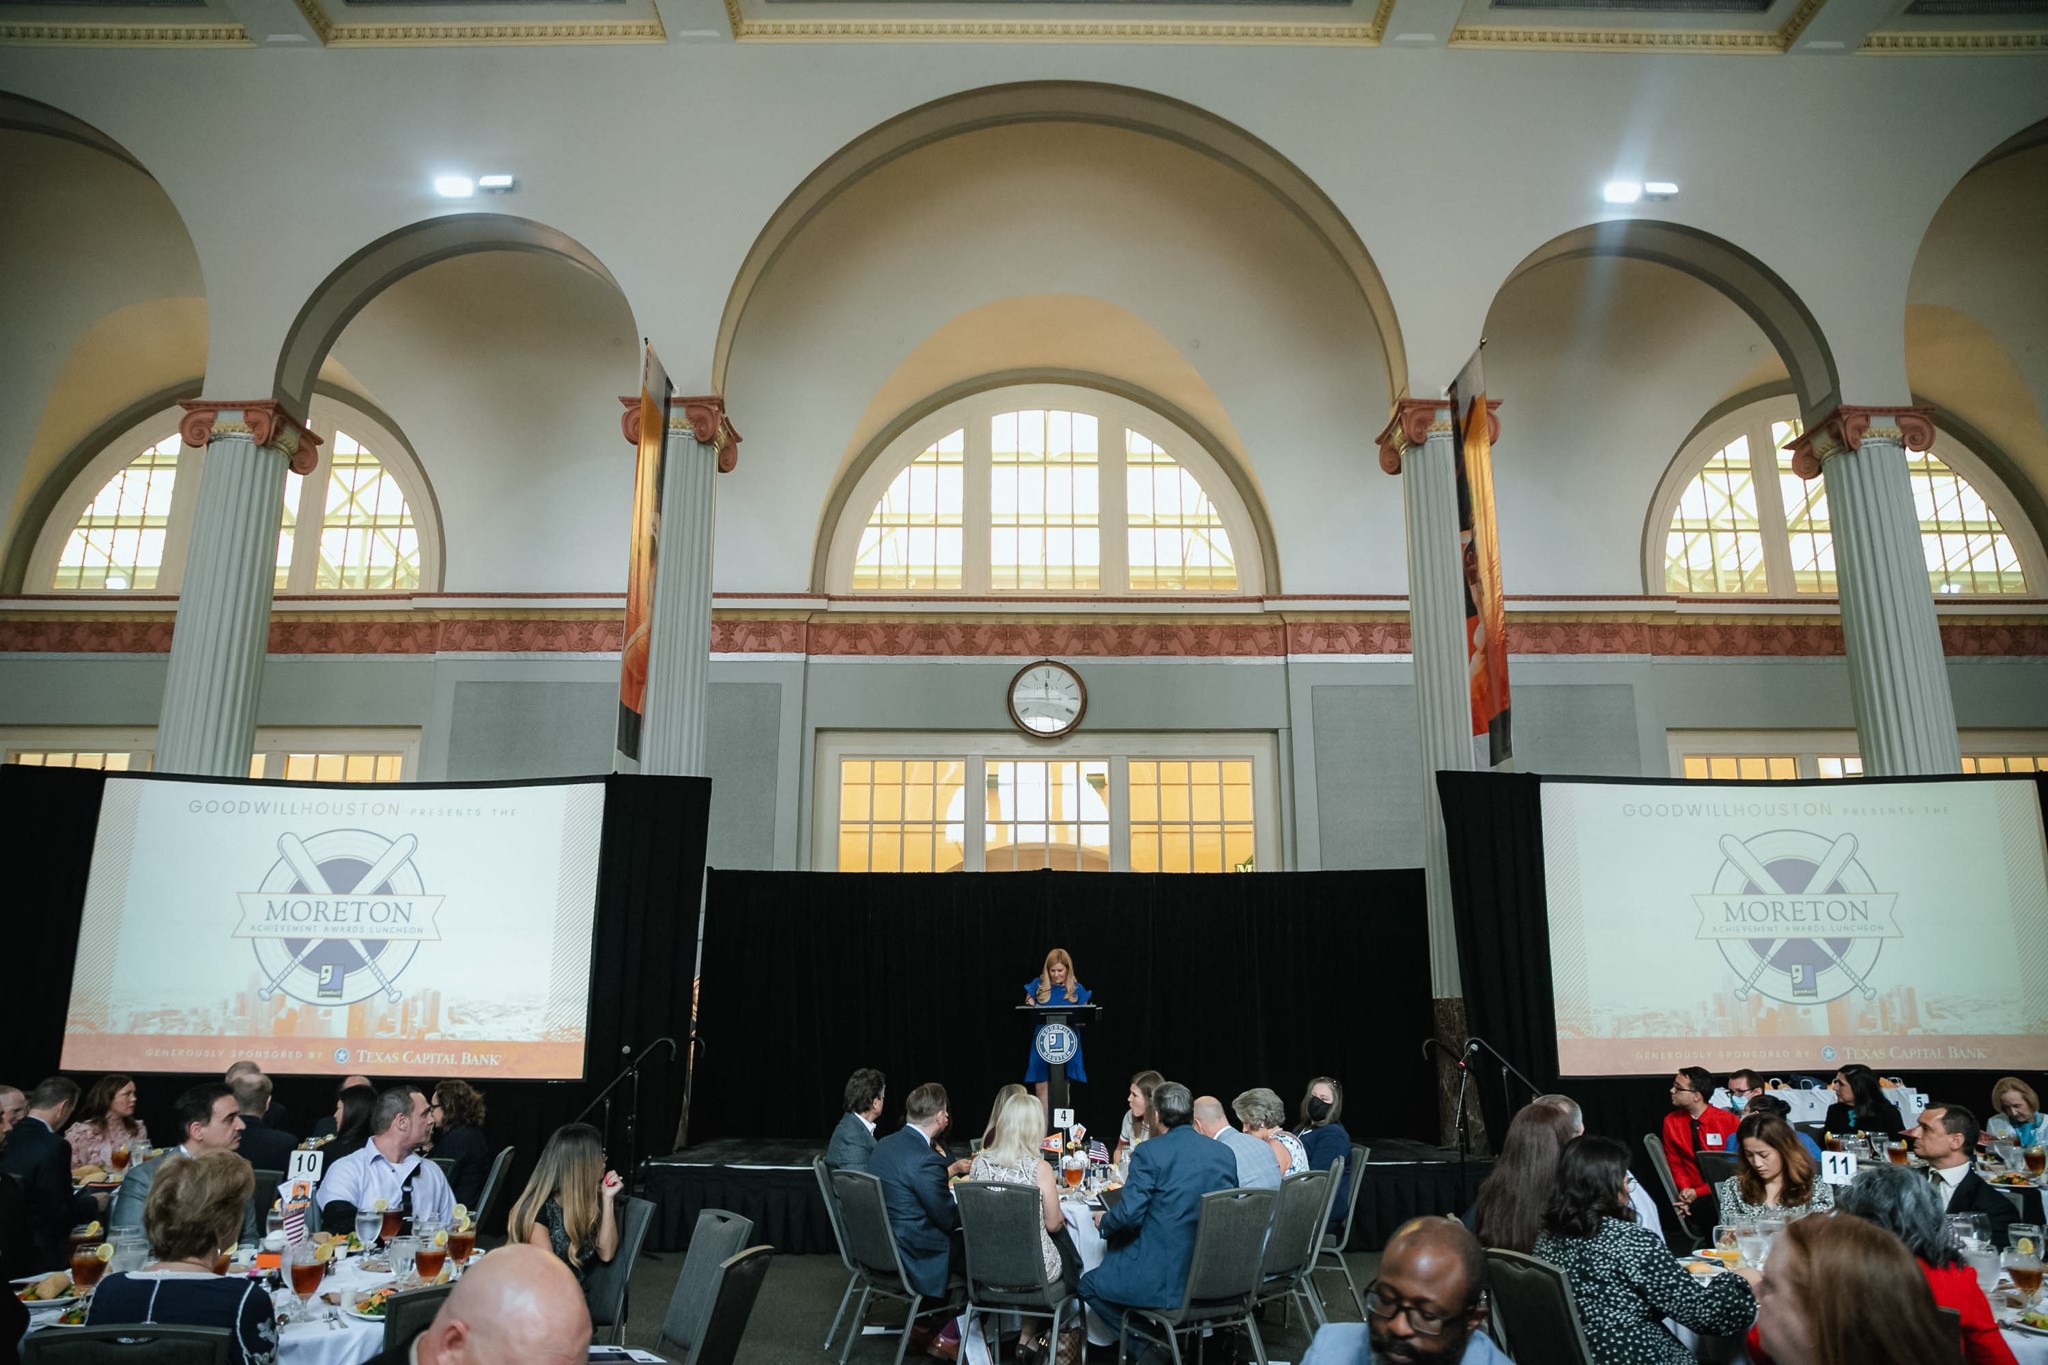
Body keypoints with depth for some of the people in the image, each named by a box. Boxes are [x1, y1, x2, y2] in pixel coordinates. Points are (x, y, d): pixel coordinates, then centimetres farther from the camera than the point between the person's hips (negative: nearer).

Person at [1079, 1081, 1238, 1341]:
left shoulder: (1148, 1153, -15)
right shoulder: (1225, 1154, 1)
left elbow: (1129, 1214, -17)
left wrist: (1103, 1221, 5)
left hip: (1164, 1279, -7)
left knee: (1089, 1285, 15)